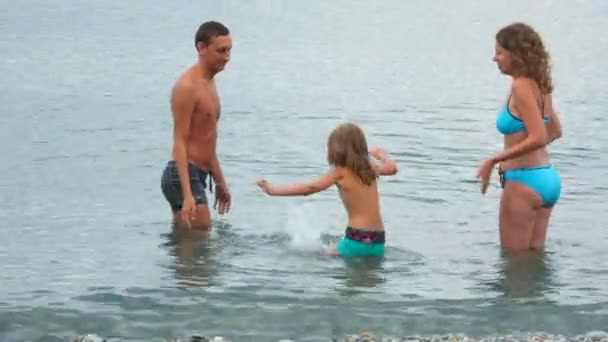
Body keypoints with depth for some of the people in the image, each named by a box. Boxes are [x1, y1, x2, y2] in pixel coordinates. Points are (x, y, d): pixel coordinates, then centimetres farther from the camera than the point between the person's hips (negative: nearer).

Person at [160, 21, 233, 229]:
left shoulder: (209, 83, 16)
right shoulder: (187, 87, -15)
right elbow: (180, 142, -19)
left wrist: (219, 181, 27)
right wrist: (187, 195, -27)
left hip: (198, 176, 10)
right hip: (183, 176, -10)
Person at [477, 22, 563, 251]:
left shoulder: (521, 87, -17)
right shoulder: (538, 86, 9)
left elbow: (538, 138, -25)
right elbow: (555, 131, 20)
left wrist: (494, 160, -20)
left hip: (524, 181, -9)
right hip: (547, 178, 9)